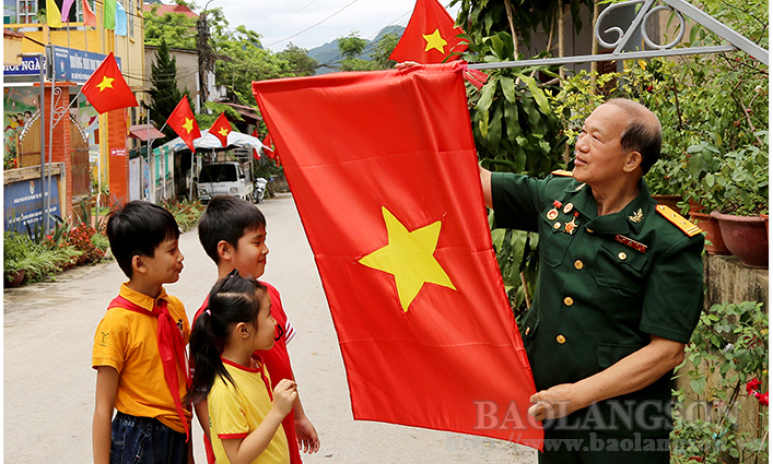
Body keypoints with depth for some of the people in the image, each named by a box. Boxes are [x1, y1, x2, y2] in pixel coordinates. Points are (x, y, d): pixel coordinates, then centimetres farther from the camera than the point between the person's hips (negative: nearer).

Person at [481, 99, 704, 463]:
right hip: (542, 402, 4)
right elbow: (475, 179, 7)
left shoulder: (670, 242, -14)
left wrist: (580, 395, -20)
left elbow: (668, 350, -16)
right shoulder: (556, 196, 1)